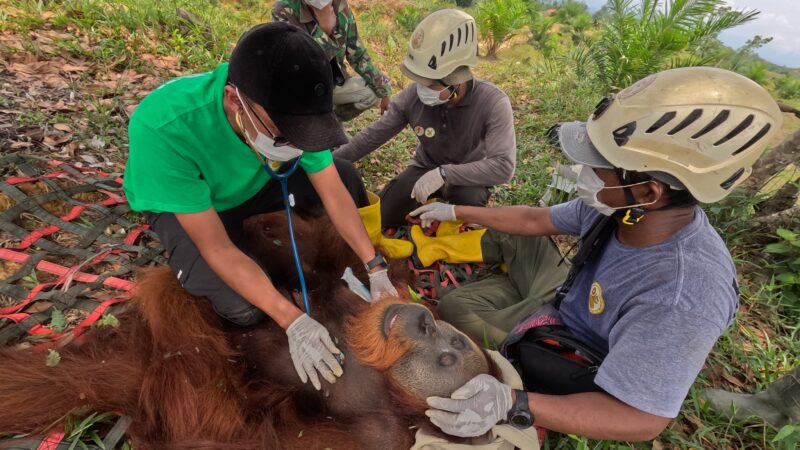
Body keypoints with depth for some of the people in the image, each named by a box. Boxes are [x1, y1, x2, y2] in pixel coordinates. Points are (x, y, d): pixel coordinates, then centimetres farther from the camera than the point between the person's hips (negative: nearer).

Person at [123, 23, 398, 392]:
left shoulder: (286, 110, -27)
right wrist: (293, 321, -36)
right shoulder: (163, 129, -40)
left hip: (255, 183, 4)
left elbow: (334, 194, -19)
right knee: (243, 309, -22)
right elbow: (216, 247, -34)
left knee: (345, 177, -15)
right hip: (179, 202, -3)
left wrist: (376, 269, -21)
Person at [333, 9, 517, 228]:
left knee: (469, 198, -37)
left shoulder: (493, 103, -29)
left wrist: (444, 173, -44)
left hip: (467, 175, -2)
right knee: (385, 216, -15)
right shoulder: (413, 96, -20)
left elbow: (503, 166, -36)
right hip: (425, 167, 3)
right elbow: (372, 136, -11)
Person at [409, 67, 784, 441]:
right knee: (507, 229, 5)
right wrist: (457, 212, 4)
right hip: (563, 296, 6)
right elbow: (535, 220, -6)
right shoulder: (617, 207, -22)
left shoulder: (682, 299, -43)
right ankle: (430, 249, 23)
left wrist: (513, 404, -49)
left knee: (454, 306, -7)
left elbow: (641, 420, -35)